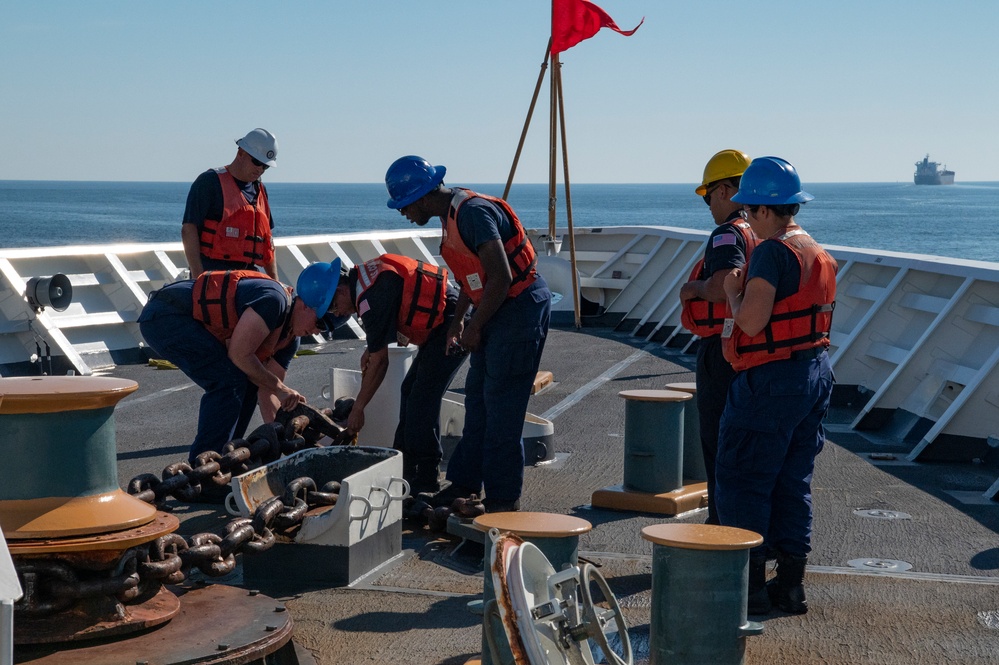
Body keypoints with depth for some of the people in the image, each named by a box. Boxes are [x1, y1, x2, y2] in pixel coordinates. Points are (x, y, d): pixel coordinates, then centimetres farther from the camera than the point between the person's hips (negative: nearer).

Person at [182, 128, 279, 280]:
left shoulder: (260, 190, 20)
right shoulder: (210, 181, -3)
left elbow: (267, 239, 25)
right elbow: (189, 229, -10)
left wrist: (274, 281, 17)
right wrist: (198, 277, -17)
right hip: (212, 275, -7)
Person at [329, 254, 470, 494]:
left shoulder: (372, 298, -21)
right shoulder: (362, 274, 8)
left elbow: (379, 362, -17)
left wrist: (357, 409, -8)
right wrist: (371, 348, 14)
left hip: (452, 329, -11)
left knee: (421, 400, -12)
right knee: (410, 390, 13)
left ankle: (425, 482, -8)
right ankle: (405, 470, 19)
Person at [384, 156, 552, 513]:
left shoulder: (474, 212, -22)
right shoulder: (451, 213, 9)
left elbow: (501, 278, -26)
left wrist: (474, 327, -17)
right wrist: (457, 319, 15)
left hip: (521, 306, -10)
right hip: (496, 308, 10)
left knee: (501, 404, -6)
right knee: (477, 397, 14)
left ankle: (503, 498, 2)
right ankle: (466, 482, 24)